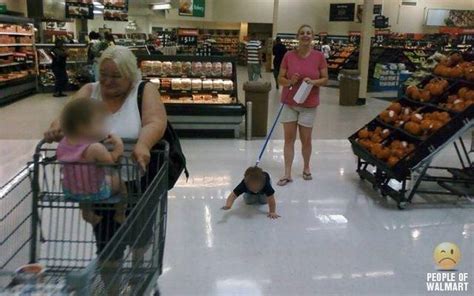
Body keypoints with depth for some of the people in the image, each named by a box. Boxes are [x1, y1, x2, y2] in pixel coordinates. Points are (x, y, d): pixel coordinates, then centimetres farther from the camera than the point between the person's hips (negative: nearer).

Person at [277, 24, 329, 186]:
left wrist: (313, 81, -19)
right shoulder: (289, 56, -4)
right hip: (289, 103, 1)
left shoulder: (319, 56, -5)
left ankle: (306, 168, 33)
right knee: (289, 138, 4)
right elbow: (280, 78, 2)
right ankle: (287, 174, 12)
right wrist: (290, 82, -19)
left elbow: (325, 79, 0)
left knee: (306, 139, 9)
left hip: (309, 105, -1)